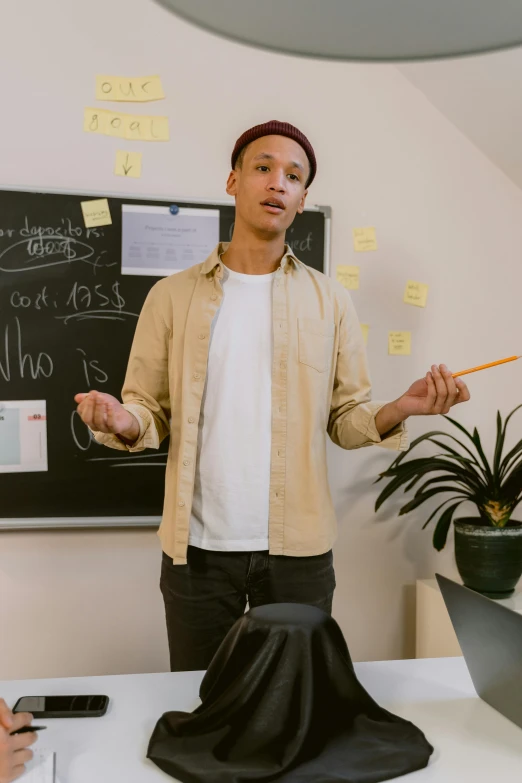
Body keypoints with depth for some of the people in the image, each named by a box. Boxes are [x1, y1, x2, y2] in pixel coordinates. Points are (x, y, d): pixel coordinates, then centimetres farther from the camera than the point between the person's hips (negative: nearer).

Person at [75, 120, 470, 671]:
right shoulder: (172, 295, 3)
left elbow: (346, 419, 4)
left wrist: (397, 412, -15)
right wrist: (124, 422, -19)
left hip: (299, 549, 1)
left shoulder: (329, 301, 4)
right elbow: (150, 410, 3)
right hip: (197, 548, 0)